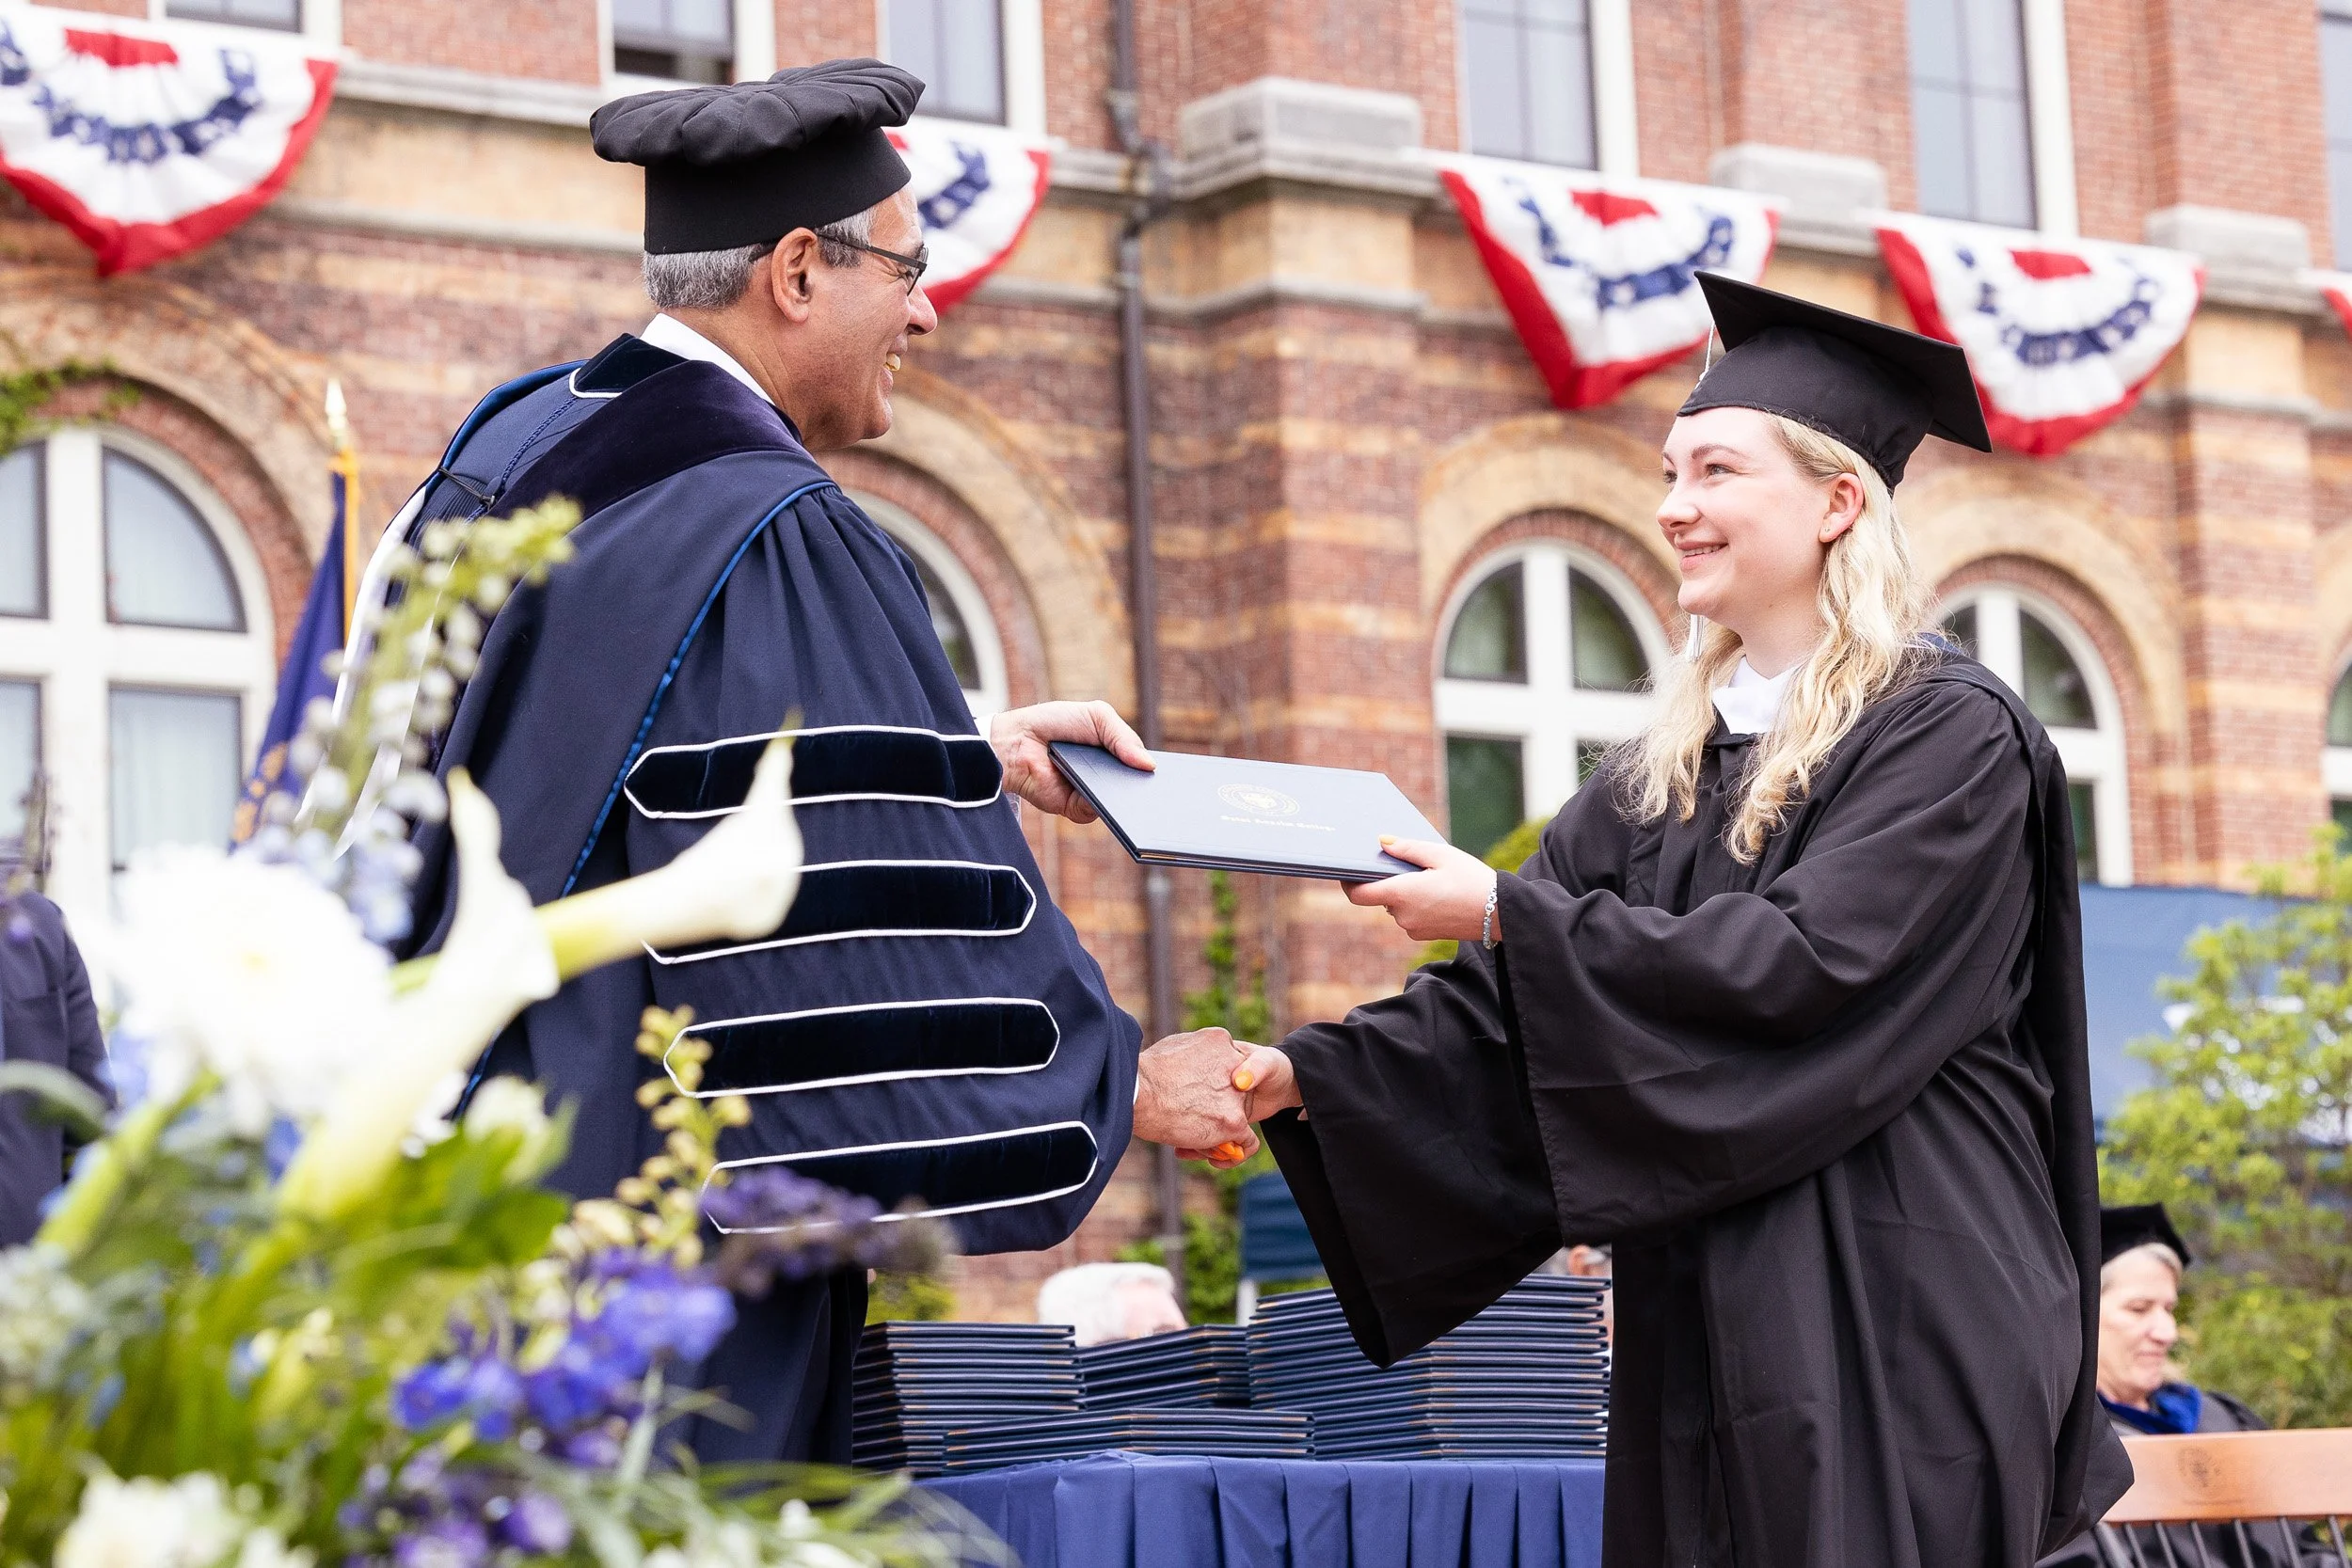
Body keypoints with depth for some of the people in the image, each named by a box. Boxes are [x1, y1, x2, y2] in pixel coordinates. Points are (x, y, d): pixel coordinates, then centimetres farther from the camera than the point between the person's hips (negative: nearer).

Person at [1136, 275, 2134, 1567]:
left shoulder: (1950, 736, -7)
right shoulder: (1667, 769, 14)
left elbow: (1800, 965, -19)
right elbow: (1498, 1012, 9)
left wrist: (1507, 912, -18)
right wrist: (1299, 1076, -6)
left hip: (1894, 1324, -6)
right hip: (1701, 1322, 6)